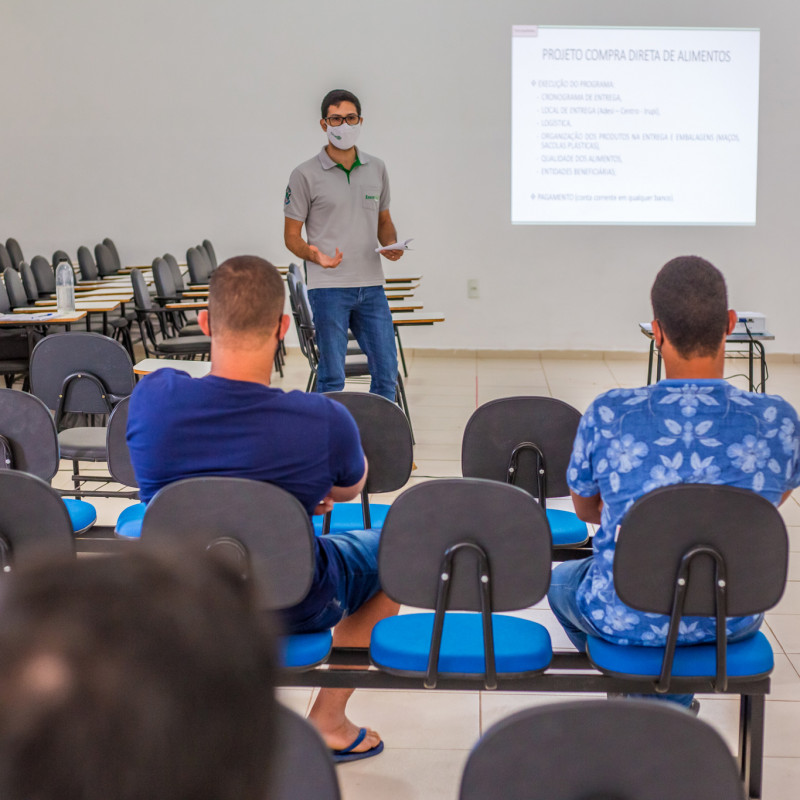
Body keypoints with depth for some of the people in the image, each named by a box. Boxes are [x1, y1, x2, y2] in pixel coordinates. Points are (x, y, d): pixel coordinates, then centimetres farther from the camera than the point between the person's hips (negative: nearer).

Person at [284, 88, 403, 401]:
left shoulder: (377, 169, 11)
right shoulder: (306, 175, -3)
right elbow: (291, 235, 0)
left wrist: (391, 244, 0)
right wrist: (315, 255, -20)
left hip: (371, 285, 5)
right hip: (328, 286, -4)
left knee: (386, 372, 6)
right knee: (332, 378, -2)